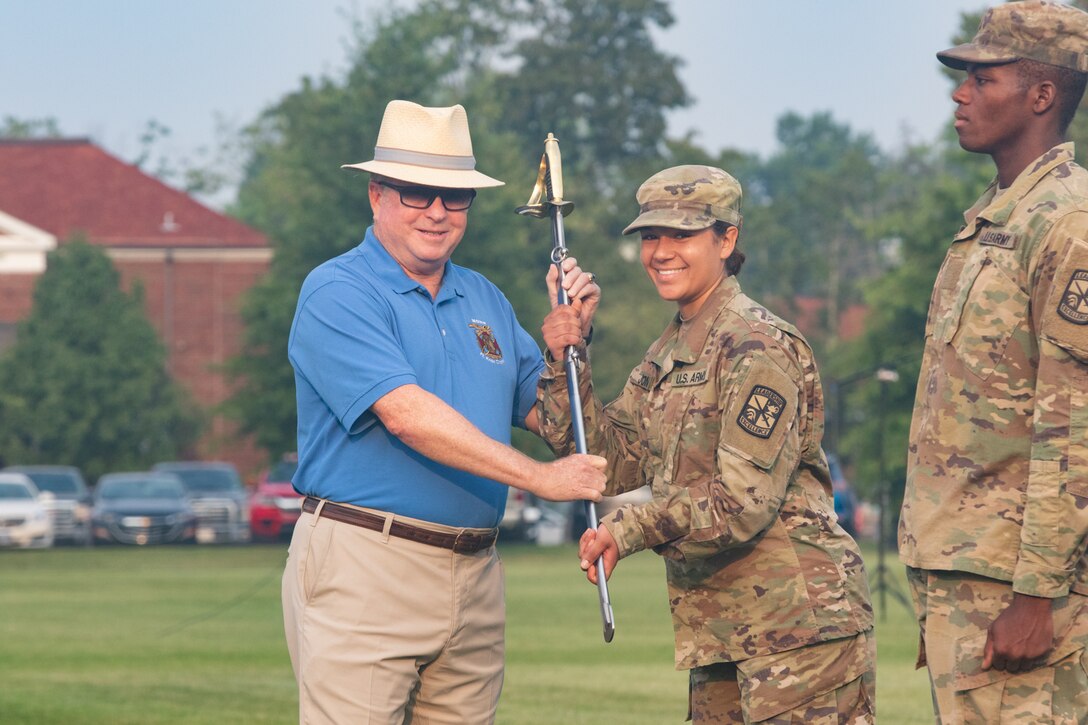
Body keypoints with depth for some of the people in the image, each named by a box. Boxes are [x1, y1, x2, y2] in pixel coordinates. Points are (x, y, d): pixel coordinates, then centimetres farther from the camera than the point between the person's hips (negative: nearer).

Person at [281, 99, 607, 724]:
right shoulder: (337, 293, -7)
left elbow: (546, 416, 18)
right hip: (364, 566, -7)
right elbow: (406, 415, -19)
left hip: (474, 576, 7)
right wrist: (538, 478, -22)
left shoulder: (484, 300, 17)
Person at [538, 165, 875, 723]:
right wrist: (564, 362, 3)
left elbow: (744, 501, -17)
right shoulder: (667, 355, 17)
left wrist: (631, 529, -12)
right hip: (718, 632, 9)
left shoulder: (758, 346, -11)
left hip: (798, 617, -9)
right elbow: (609, 462, 12)